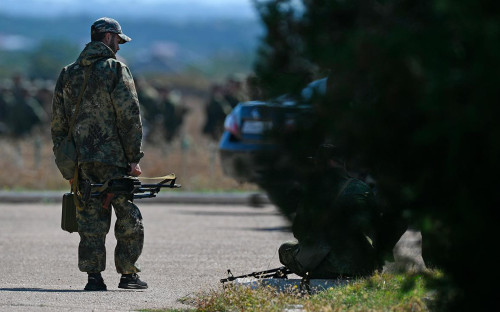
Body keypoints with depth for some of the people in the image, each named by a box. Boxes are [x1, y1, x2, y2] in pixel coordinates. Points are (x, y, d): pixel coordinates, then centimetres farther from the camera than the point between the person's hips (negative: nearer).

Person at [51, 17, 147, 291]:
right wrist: (134, 158, -6)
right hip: (113, 159, -5)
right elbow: (129, 118, -11)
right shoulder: (116, 70, -6)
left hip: (81, 162, 5)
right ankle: (128, 274, 7)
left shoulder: (68, 74, 12)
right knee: (129, 218, 6)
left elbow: (58, 122, 13)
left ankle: (93, 276, 1)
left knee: (91, 221, 6)